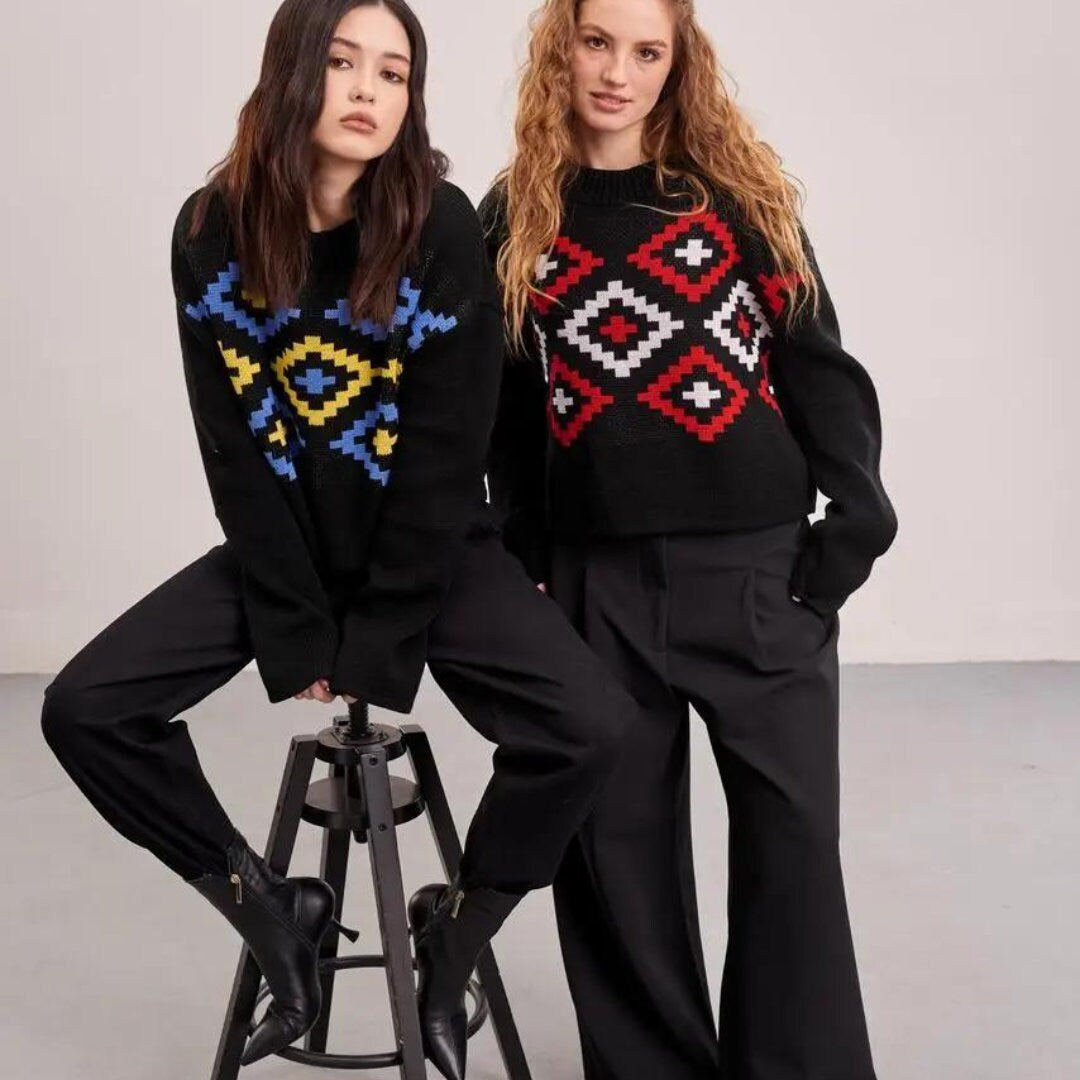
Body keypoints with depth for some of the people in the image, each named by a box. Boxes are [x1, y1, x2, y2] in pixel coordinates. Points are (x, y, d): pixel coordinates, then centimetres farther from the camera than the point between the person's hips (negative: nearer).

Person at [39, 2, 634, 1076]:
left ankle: (454, 928, 6)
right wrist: (298, 640, -13)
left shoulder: (442, 228, -15)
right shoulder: (213, 232, -8)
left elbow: (446, 456, -15)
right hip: (280, 550, 2)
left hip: (434, 549, -2)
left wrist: (381, 647, -17)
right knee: (83, 711, -11)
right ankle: (273, 910, 7)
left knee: (591, 730, -23)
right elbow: (235, 452, -8)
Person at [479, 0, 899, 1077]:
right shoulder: (512, 216, 8)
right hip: (596, 579, 1)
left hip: (760, 563, -1)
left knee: (791, 833, 2)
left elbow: (817, 366, 3)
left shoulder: (738, 193, 5)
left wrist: (858, 513, -7)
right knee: (615, 842, 7)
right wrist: (523, 570, 7)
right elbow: (506, 415, 11)